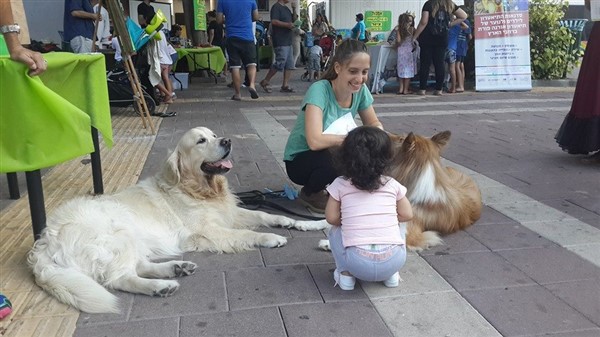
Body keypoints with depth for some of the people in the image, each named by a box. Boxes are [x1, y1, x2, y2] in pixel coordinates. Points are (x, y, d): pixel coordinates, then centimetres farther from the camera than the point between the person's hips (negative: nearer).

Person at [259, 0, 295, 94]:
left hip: (288, 41, 10)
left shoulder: (286, 8, 21)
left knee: (289, 64, 4)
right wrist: (287, 24, -22)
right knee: (280, 62, -11)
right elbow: (274, 21, -20)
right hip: (280, 41, -10)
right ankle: (265, 82, 2)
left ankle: (285, 85, 7)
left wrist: (292, 26, 14)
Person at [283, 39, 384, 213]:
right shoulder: (319, 90, -28)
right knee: (333, 160, -36)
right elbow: (315, 141, -39)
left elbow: (374, 124, 2)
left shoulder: (361, 89, -11)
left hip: (333, 153, 6)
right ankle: (310, 194, -3)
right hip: (300, 160, -6)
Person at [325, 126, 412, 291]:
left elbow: (332, 218, 4)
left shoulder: (340, 184, 4)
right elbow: (407, 214, 12)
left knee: (335, 231, 28)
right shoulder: (392, 185, 7)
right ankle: (391, 275, 21)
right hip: (393, 262, 1)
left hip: (357, 263, -1)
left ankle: (345, 273, 11)